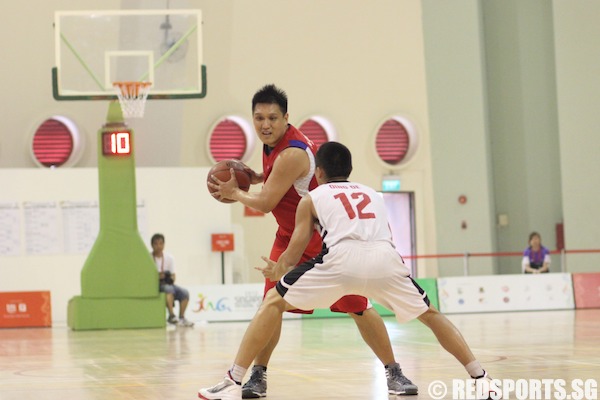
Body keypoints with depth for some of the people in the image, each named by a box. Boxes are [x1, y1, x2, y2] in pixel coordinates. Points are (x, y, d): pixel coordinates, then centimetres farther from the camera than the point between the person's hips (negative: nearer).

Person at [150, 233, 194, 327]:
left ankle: (182, 317, -20)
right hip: (154, 285, -5)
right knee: (169, 289, -37)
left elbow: (173, 275, 8)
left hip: (168, 283, 5)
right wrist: (158, 276, -24)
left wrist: (171, 279, -16)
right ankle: (172, 316, -45)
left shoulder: (169, 258, 8)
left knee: (185, 293, -21)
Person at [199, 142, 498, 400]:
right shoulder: (372, 193, 37)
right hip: (385, 258, 3)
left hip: (342, 258, -3)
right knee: (429, 314, 27)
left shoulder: (313, 198, 27)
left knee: (273, 303, 14)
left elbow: (294, 253, 24)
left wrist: (275, 270, 47)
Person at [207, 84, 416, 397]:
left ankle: (393, 372, 8)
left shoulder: (291, 154, -29)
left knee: (358, 308, -3)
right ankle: (258, 375, 1)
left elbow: (265, 203, -23)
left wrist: (234, 193, -6)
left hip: (327, 236, -7)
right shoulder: (273, 142, -2)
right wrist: (256, 177, 4)